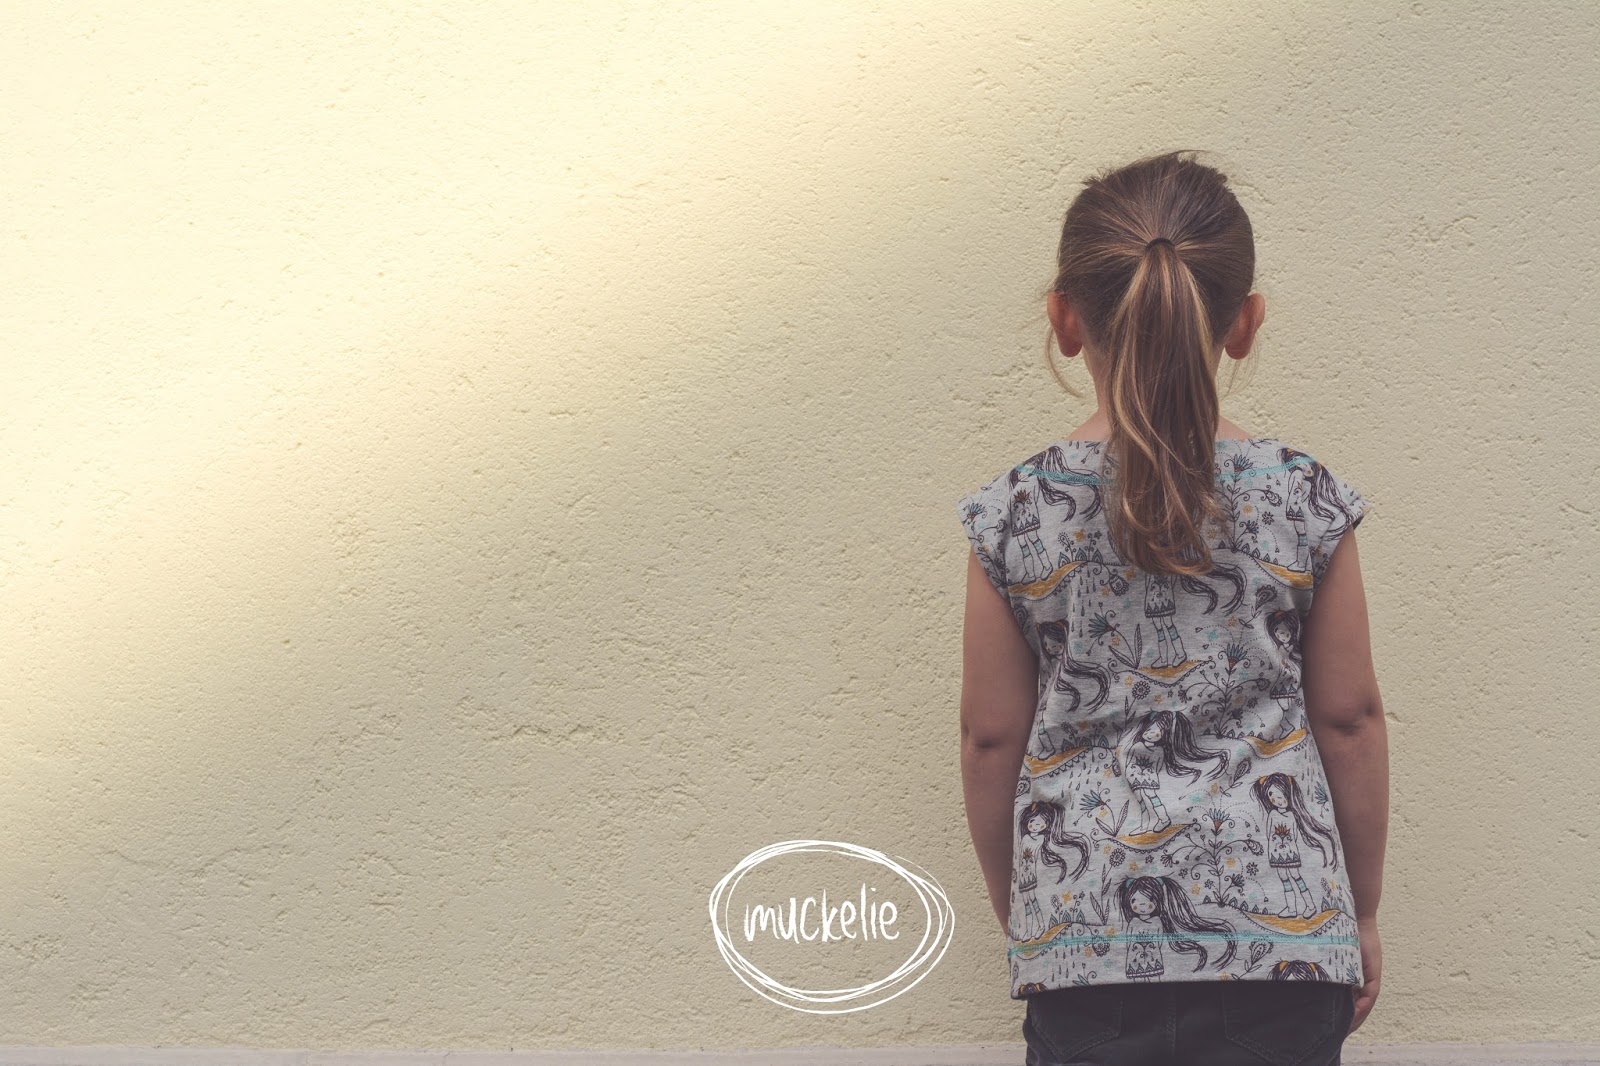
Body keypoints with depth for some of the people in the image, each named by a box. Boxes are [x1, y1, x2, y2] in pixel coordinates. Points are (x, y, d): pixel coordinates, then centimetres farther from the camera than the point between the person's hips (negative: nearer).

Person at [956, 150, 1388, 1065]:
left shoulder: (1015, 516, -4)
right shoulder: (1306, 502, -4)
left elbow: (991, 739, 2)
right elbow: (1350, 721, 2)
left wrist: (1017, 912, 17)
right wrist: (1363, 913, 15)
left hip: (1083, 936, 0)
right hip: (1282, 931, 0)